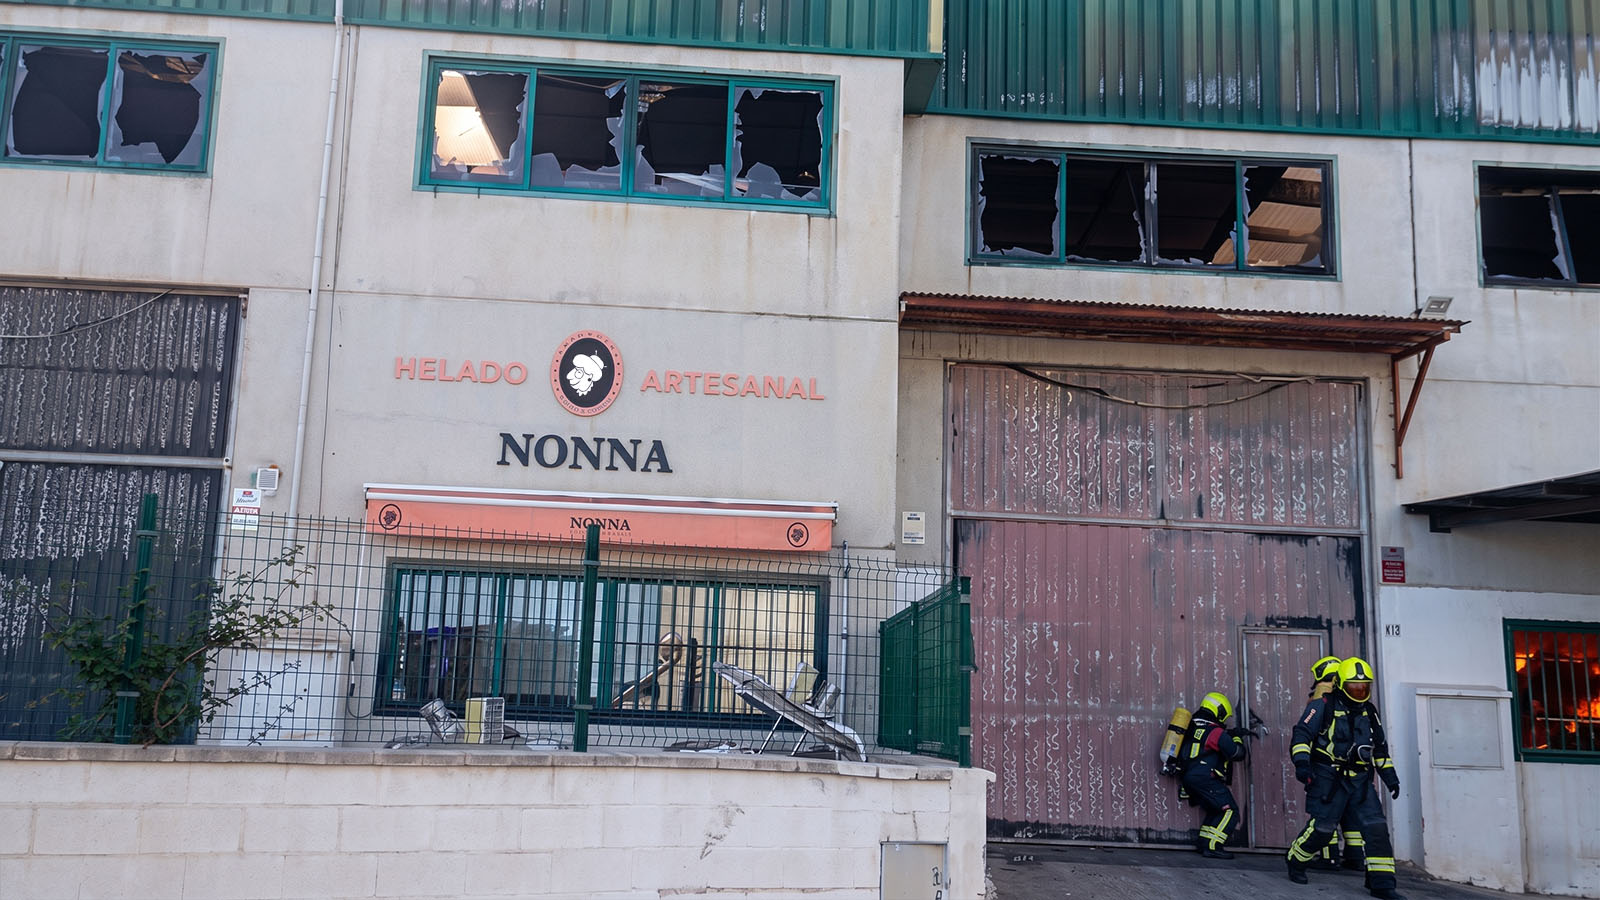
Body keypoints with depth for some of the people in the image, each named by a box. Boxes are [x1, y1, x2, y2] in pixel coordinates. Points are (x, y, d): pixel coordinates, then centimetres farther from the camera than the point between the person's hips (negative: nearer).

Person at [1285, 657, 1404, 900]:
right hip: (1329, 777, -5)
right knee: (1321, 828, -8)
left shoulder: (1369, 711, 14)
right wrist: (1302, 762, -22)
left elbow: (1380, 747, 25)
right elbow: (1302, 733, -9)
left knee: (1376, 827, -7)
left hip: (1359, 779, 6)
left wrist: (1390, 777, 20)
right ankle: (1295, 863, 18)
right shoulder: (1324, 706, -5)